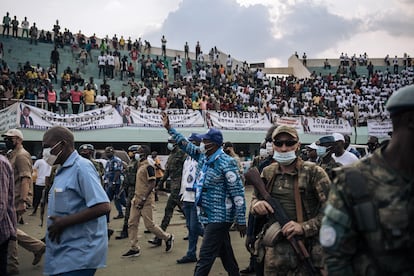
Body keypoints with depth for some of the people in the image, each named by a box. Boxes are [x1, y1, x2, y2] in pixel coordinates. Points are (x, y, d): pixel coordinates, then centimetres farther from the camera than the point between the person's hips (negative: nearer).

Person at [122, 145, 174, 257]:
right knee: (131, 223, 6)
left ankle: (168, 237, 18)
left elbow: (152, 184, -20)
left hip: (145, 201, -9)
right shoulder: (140, 166, 13)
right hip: (137, 199, 9)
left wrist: (144, 199, -21)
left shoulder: (148, 167, -15)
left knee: (149, 225, -2)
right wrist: (136, 197, 19)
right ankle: (134, 249, 14)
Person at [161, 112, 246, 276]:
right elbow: (186, 145, 19)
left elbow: (238, 193, -18)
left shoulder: (226, 163, -18)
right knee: (225, 254, 19)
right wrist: (169, 128, 17)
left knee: (205, 259, -6)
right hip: (208, 216, 8)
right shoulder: (203, 157, 6)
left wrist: (241, 221, -17)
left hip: (219, 218, -8)